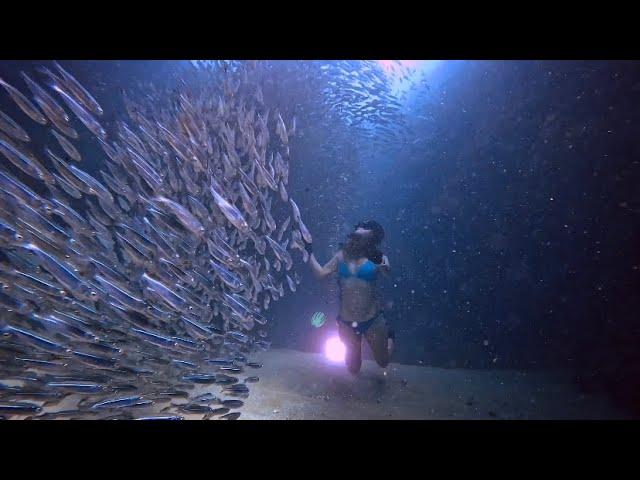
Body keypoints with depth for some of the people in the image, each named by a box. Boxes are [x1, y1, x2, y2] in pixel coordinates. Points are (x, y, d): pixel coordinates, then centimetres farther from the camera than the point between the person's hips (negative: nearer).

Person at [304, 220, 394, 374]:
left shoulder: (376, 257, -11)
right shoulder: (342, 255, -1)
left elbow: (387, 271, -29)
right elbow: (321, 273, -2)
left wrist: (383, 265, -49)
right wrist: (309, 252, -2)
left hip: (372, 321, -2)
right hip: (346, 322, 3)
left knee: (383, 362, 20)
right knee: (353, 368, 22)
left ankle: (388, 334, 49)